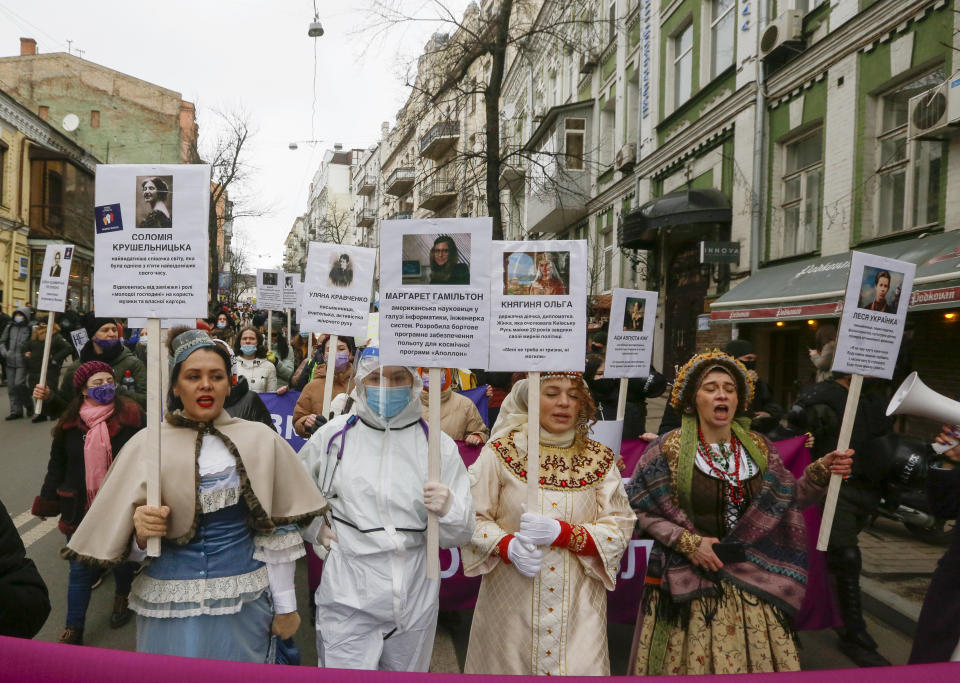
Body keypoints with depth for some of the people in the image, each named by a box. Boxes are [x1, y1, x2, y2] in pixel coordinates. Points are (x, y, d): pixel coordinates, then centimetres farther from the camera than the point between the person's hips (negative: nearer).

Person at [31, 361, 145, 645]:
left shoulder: (132, 417, -13)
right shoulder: (70, 423, -3)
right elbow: (57, 466, 10)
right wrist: (47, 501, 14)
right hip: (81, 510, 2)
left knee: (123, 560, 20)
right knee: (81, 571, 7)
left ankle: (122, 598, 48)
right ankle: (73, 631, 21)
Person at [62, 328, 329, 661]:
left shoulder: (260, 440, 1)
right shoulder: (146, 444, 0)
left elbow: (276, 529, 2)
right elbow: (130, 546, 4)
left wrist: (285, 605, 3)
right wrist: (141, 532, -18)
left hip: (244, 602, 0)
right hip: (169, 606, 0)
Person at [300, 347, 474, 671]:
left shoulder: (438, 444, -3)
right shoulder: (334, 435, -3)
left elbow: (460, 536, -1)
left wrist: (448, 509, -21)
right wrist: (315, 528, 2)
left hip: (415, 600, 2)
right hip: (349, 596, -1)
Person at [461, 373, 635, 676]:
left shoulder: (600, 460, 1)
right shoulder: (500, 452, -4)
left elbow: (619, 530, -2)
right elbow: (473, 517, -3)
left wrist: (562, 532, -18)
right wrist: (507, 546, -21)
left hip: (578, 605, 1)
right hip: (512, 602, -1)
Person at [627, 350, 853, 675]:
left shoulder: (757, 447, 4)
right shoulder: (669, 449, -9)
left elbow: (787, 499, 9)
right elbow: (641, 508, -7)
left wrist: (821, 472, -7)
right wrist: (688, 542, -16)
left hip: (751, 582, 4)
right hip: (690, 585, -4)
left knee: (759, 660, 10)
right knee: (694, 661, 3)